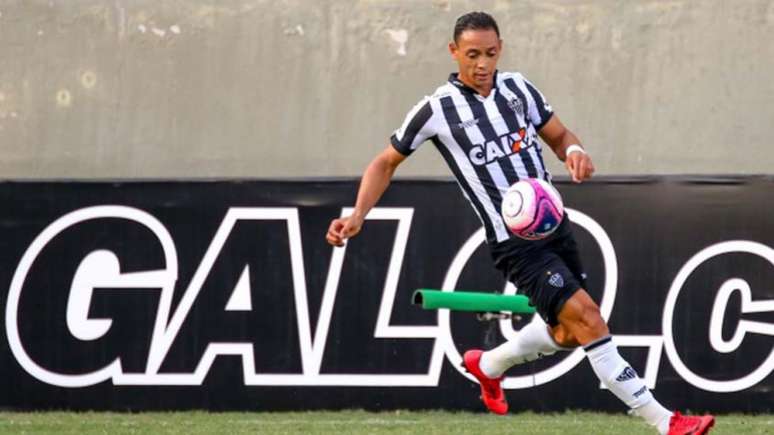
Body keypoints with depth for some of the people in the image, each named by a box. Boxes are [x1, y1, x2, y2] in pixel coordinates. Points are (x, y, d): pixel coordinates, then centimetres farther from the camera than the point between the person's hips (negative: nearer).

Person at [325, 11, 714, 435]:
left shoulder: (517, 87, 5)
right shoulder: (437, 109, -8)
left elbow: (558, 135, 15)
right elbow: (386, 163, 3)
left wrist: (574, 151, -9)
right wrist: (357, 216, -8)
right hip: (514, 242, -7)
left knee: (566, 331, 17)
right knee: (587, 317, -17)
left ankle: (487, 365, 44)